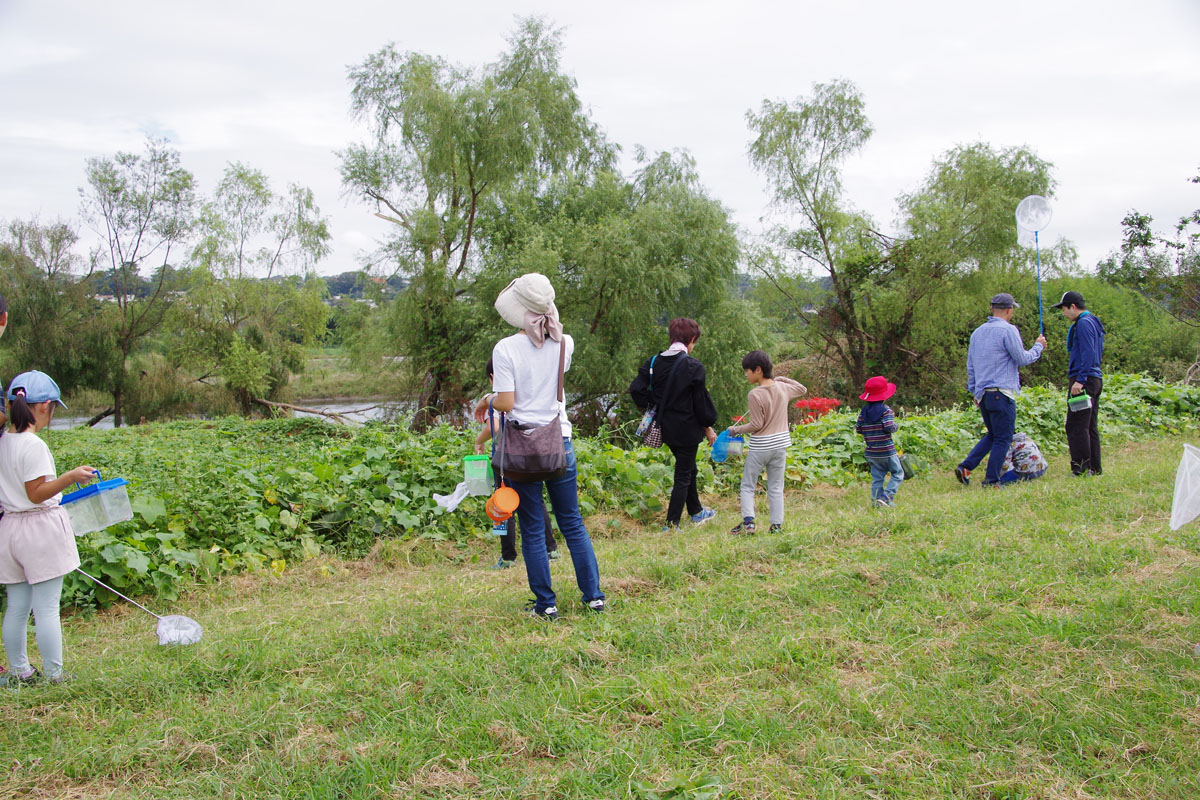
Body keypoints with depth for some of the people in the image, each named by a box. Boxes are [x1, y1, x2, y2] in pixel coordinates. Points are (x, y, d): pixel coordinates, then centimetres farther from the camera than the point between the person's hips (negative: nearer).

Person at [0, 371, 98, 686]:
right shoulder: (33, 445, -16)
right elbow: (36, 493, -18)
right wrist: (70, 477, -25)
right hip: (41, 528, -8)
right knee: (47, 607, -2)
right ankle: (54, 675, 4)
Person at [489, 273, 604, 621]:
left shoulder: (505, 349, -12)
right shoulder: (564, 344, -1)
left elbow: (505, 403, -15)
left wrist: (490, 400, 9)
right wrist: (546, 313, 18)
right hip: (560, 441, 3)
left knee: (532, 530, 6)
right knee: (573, 523, 14)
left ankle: (546, 604, 11)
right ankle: (594, 595, 16)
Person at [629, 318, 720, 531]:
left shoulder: (654, 361, -2)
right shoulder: (693, 366, -17)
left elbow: (636, 389, -6)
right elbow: (701, 401, -11)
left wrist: (649, 407, 9)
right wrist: (708, 427, 1)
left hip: (666, 427, 6)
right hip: (686, 429, -6)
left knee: (688, 468, 25)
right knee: (683, 476, 5)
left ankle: (696, 512, 41)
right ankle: (672, 525, 5)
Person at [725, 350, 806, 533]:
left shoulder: (755, 395, -18)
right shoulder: (783, 388, 1)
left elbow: (756, 424, -15)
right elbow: (802, 389, 23)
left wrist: (736, 430, -3)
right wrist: (783, 379, 20)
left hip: (760, 447, -5)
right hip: (780, 444, 6)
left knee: (747, 486, 6)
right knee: (776, 487, 11)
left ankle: (748, 521, -5)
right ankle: (777, 524, 9)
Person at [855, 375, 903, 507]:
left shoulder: (863, 411, 5)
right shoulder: (886, 410, -12)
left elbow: (858, 429, 5)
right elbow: (889, 427, -20)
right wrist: (896, 426, 1)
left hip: (871, 452, 6)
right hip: (886, 451, -6)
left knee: (877, 477, 12)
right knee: (897, 474, 6)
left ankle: (875, 501, 8)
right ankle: (886, 496, -8)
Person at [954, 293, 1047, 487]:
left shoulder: (977, 332, 15)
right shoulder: (1008, 330, -9)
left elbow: (970, 366, 20)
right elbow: (1023, 359, -6)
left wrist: (974, 391, 26)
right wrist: (1038, 347, 11)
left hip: (982, 392, 8)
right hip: (1002, 393, -8)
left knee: (993, 435, 17)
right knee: (1003, 439, -1)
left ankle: (965, 467, 5)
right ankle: (991, 480, -2)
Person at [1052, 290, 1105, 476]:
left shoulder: (1083, 323, -11)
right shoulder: (1093, 322, 20)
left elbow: (1088, 354, -20)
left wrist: (1080, 380, -23)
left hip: (1084, 382, -11)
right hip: (1095, 379, 11)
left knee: (1076, 427, -10)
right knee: (1090, 427, 12)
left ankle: (1081, 469, -11)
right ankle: (1094, 469, 15)